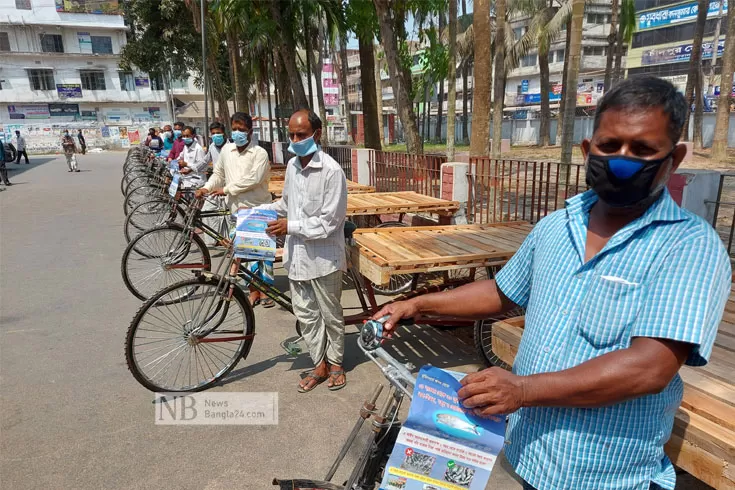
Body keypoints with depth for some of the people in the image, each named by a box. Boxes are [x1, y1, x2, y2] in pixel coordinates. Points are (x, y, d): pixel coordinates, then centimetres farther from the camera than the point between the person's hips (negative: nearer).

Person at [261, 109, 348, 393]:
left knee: (330, 314, 12)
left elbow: (329, 222, -19)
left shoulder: (331, 171, -18)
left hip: (323, 256, -7)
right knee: (305, 314, 15)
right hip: (297, 254, 7)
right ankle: (320, 365, 31)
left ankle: (336, 362, 33)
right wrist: (259, 211, 5)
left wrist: (291, 226, -19)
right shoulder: (292, 165, 5)